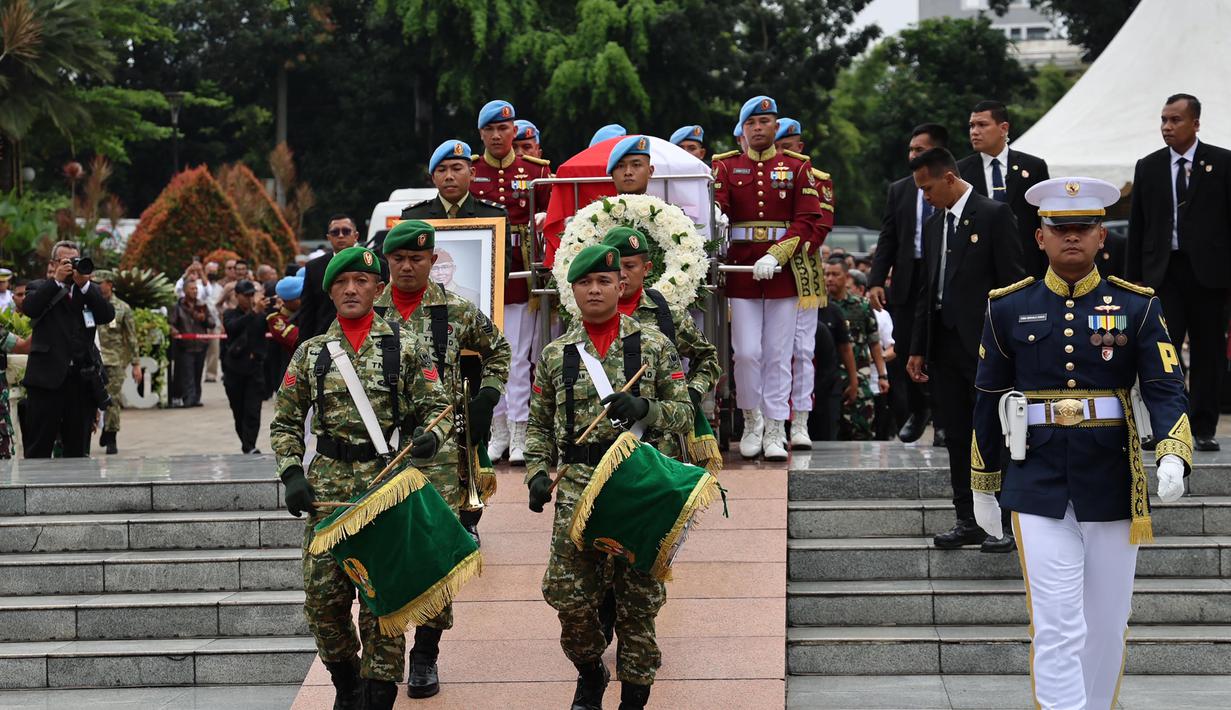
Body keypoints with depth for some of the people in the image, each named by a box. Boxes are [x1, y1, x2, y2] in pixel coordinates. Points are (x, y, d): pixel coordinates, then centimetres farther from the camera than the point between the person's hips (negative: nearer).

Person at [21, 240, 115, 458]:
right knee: (39, 448, -2)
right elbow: (29, 309, -13)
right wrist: (57, 280, -11)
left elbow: (108, 315, 0)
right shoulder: (41, 289, 8)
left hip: (83, 380, 3)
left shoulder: (89, 292, 16)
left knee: (78, 449, 8)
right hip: (48, 377, -3)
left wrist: (84, 284, -7)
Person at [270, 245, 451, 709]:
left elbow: (436, 407, 6)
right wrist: (291, 474, -1)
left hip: (388, 483, -2)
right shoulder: (310, 353, 10)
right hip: (327, 488, 3)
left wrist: (430, 436, -17)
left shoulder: (405, 350, 4)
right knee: (323, 596, 3)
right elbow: (285, 423, 13)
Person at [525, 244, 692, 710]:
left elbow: (684, 415, 3)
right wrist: (537, 473, 2)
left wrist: (644, 408, -15)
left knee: (638, 598, 3)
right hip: (577, 484, 1)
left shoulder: (654, 346, 4)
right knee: (569, 594, -2)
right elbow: (539, 425, 16)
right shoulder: (555, 355, 10)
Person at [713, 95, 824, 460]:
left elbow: (809, 221, -4)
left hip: (783, 273, 0)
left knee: (778, 355, 3)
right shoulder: (725, 167, 7)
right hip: (740, 270, 0)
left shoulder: (797, 168, 5)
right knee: (747, 352, -3)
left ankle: (775, 431, 10)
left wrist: (776, 256, -18)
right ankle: (752, 422, 16)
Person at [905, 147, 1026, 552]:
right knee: (957, 438, 8)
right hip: (945, 347, 7)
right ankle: (968, 522, 14)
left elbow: (1012, 282, -10)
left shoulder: (994, 216, -6)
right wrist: (918, 348, 14)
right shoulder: (933, 225, 16)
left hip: (985, 346, -7)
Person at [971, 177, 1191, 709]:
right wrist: (982, 486, 12)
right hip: (1039, 490, -1)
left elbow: (1166, 390, -6)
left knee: (1107, 627, 11)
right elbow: (988, 402, 10)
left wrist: (1173, 456, -24)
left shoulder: (1137, 308, 2)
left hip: (1113, 488, 1)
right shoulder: (1009, 309, 3)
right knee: (1057, 629, -8)